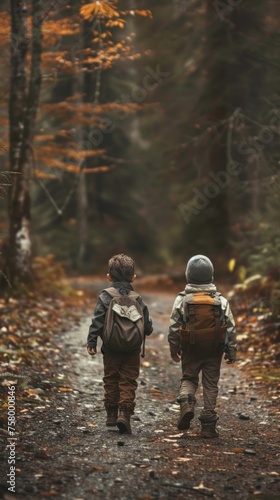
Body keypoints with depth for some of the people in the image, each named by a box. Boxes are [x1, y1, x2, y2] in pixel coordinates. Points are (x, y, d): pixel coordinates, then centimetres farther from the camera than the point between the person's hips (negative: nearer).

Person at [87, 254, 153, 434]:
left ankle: (112, 414, 19)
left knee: (111, 380, 13)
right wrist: (148, 329, 26)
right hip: (133, 351, 0)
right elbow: (147, 327, 4)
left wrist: (92, 342, -6)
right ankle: (125, 413, -9)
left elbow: (97, 321, -10)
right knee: (128, 382, 3)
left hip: (111, 349, 0)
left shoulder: (105, 296, -5)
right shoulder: (138, 299, -1)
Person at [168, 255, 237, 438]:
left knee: (188, 379, 18)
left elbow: (174, 326, -3)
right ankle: (208, 425, 10)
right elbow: (231, 328, -3)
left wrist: (174, 348, 11)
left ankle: (186, 403, -13)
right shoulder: (221, 301, -5)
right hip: (214, 350, 0)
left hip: (190, 349, 0)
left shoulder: (182, 300, -6)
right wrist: (232, 352, 6)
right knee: (211, 385, 9)